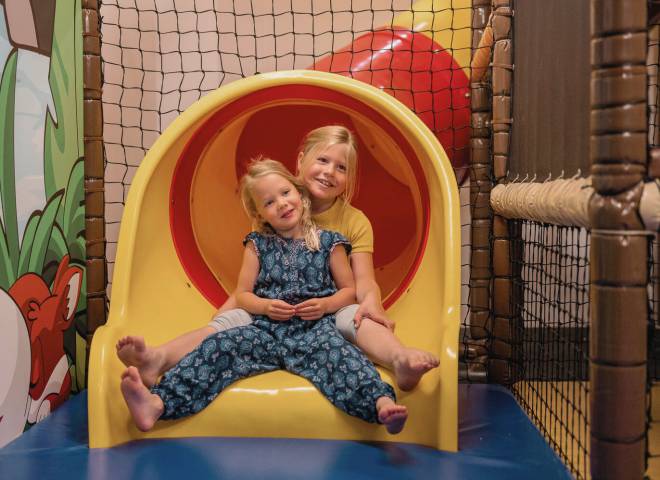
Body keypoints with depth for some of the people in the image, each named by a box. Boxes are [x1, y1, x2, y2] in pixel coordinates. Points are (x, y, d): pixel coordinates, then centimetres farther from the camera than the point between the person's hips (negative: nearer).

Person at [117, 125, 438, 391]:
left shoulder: (355, 221, 5)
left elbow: (363, 279, -7)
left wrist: (371, 302, -31)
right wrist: (242, 304, -10)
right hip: (276, 312, 1)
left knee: (356, 316, -33)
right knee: (231, 320, -24)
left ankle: (401, 359, -61)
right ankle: (158, 359, -46)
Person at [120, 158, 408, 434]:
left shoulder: (328, 242, 12)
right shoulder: (258, 245, 17)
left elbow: (349, 290, 14)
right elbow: (242, 295, 16)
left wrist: (326, 305, -7)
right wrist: (265, 306, -6)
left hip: (315, 327, -2)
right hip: (267, 329, 2)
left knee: (336, 351, -35)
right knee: (219, 347, -24)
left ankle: (381, 404, -59)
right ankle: (158, 403, -38)